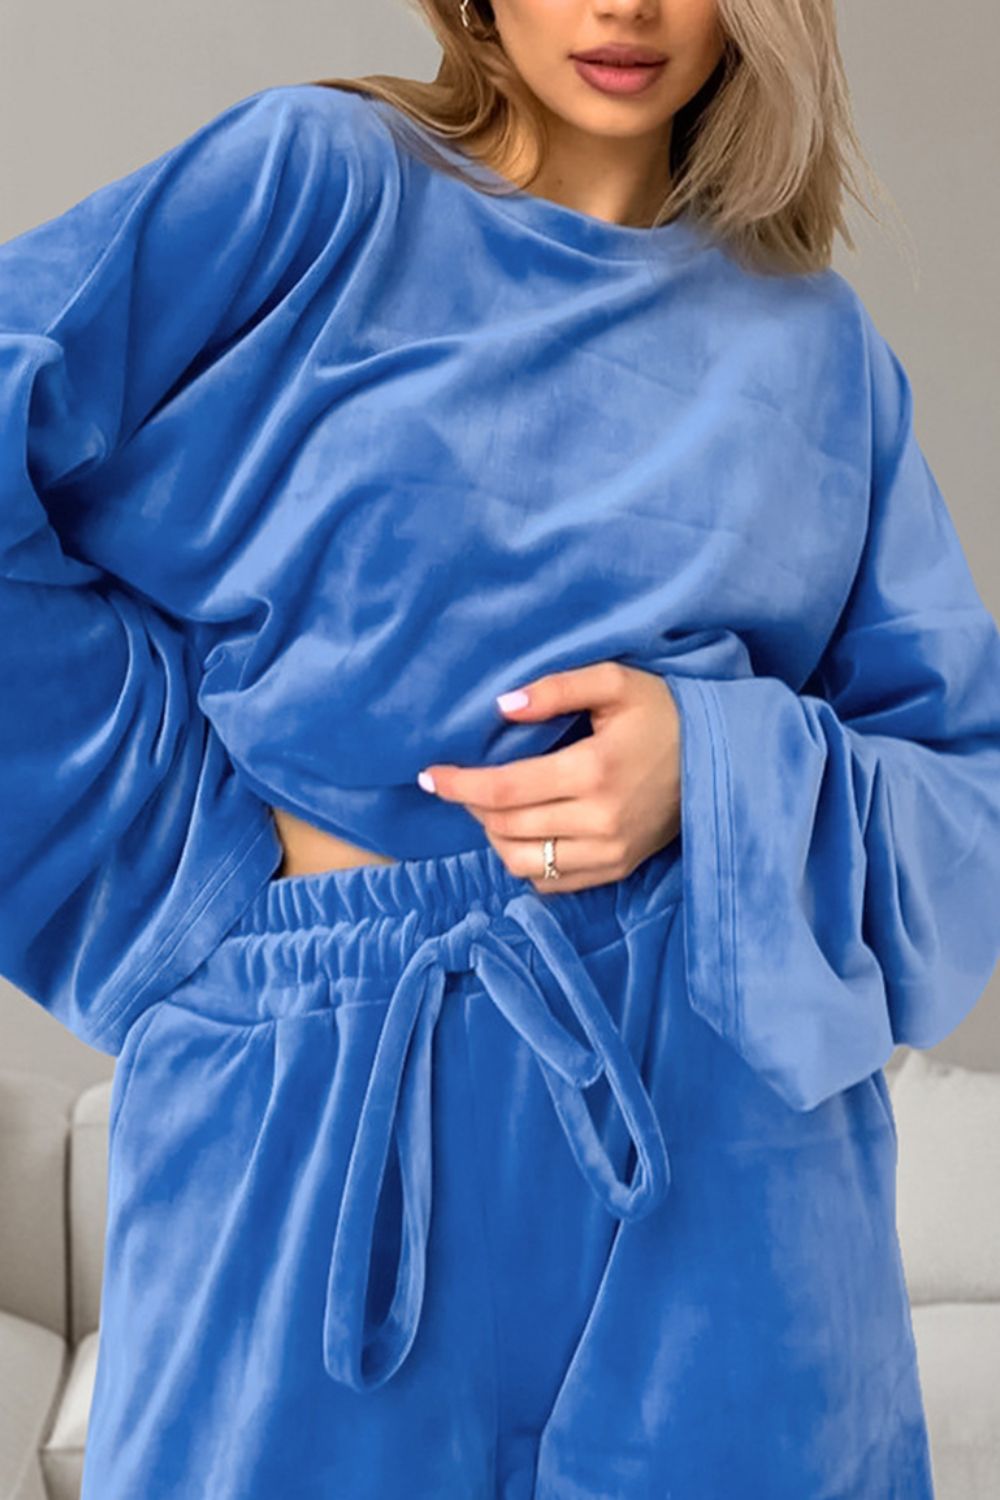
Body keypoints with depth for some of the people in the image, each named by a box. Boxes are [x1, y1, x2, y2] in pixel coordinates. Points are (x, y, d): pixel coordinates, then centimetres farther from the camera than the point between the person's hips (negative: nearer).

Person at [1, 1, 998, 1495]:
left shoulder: (815, 337, 9)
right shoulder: (316, 180, 1)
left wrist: (723, 772, -12)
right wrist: (193, 854, -8)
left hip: (720, 1138, 3)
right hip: (306, 1123, -2)